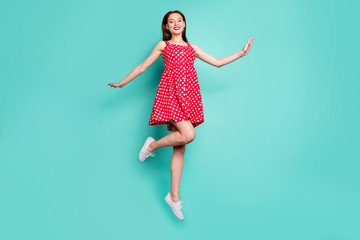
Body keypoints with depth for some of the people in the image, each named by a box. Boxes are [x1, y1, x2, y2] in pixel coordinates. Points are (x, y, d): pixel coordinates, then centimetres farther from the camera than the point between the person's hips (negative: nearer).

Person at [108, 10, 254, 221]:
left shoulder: (192, 48, 22)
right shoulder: (163, 45, 13)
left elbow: (217, 62, 22)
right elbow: (143, 67, 15)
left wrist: (242, 53, 19)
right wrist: (122, 83, 16)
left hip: (189, 96, 4)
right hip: (171, 92, -4)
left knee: (180, 147, 0)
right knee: (188, 135, -25)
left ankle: (174, 196, 5)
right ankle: (152, 145, 2)